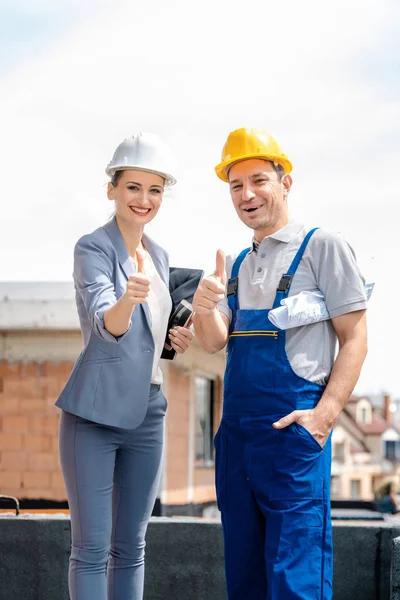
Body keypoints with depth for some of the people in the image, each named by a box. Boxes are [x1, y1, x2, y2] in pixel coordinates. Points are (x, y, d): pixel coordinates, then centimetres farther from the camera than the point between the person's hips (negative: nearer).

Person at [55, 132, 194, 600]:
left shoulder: (159, 256, 12)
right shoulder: (92, 249, -10)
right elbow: (106, 324, -26)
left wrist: (174, 340, 1)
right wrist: (128, 298, -47)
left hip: (145, 412, 7)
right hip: (94, 412, -7)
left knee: (131, 545, 11)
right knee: (91, 547, -3)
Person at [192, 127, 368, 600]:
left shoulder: (322, 247, -2)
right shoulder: (236, 265, 17)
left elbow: (354, 339, -6)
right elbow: (215, 342, 7)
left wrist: (323, 416, -17)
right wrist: (204, 309, -16)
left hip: (293, 430, -7)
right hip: (235, 432, 7)